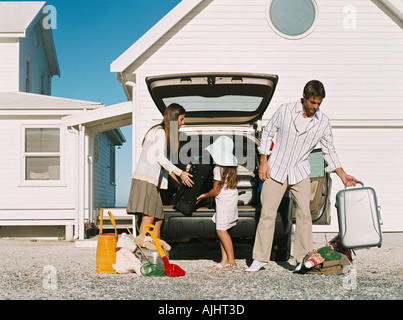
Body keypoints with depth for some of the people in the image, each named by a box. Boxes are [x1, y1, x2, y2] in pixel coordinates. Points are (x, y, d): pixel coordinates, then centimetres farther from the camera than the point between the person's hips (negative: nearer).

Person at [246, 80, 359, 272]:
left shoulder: (323, 122, -3)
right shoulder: (285, 110, -8)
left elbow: (329, 151, 5)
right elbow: (268, 133, 2)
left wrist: (343, 175, -3)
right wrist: (263, 161, -2)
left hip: (300, 172, 1)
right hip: (276, 169, -1)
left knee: (304, 213, -9)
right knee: (267, 213, -1)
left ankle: (303, 260, 0)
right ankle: (260, 258, 8)